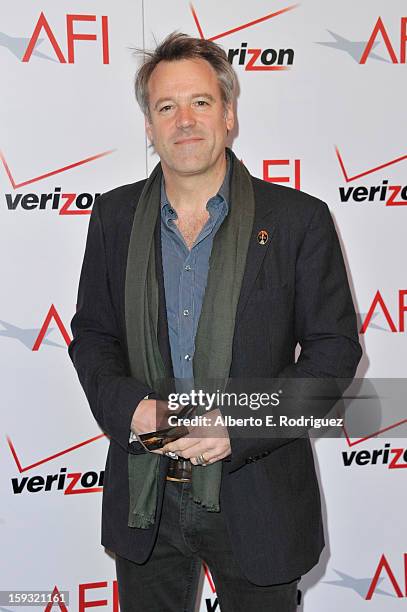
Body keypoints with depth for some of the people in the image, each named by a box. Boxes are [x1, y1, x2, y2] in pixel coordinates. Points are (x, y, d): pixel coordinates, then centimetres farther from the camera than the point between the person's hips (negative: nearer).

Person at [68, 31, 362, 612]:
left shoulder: (299, 219, -7)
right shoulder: (114, 216, 2)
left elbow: (335, 345, -6)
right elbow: (92, 335, 8)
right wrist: (129, 407, -13)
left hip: (256, 499, -2)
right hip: (143, 498, 3)